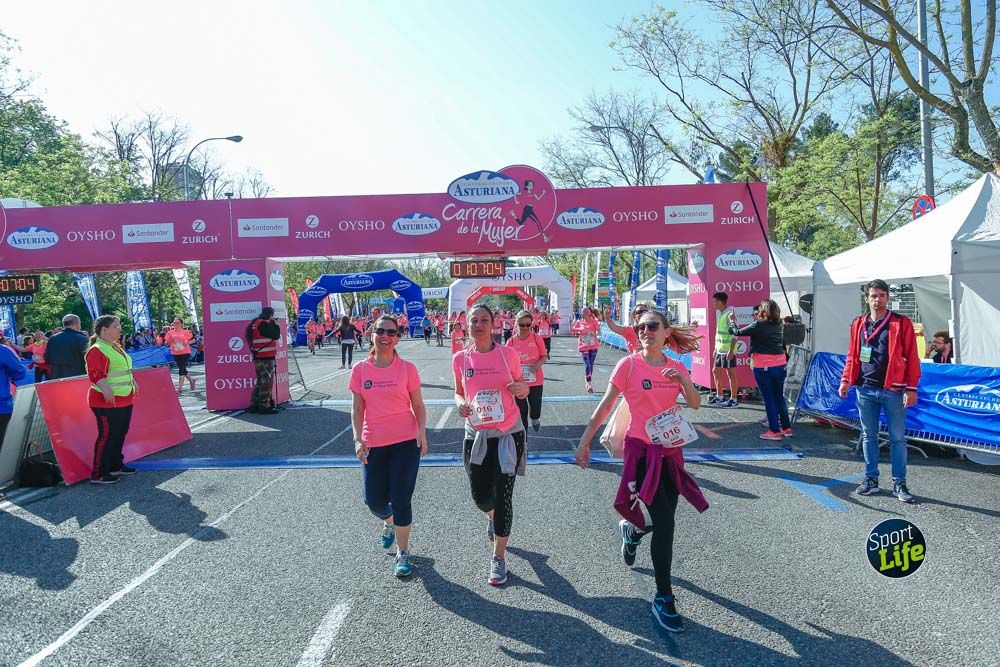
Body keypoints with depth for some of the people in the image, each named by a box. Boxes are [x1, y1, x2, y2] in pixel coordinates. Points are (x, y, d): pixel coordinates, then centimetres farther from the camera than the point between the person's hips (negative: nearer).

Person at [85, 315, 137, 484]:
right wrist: (106, 388, -35)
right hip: (107, 402, -10)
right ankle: (98, 474, 2)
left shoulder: (116, 347, 16)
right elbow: (95, 374, -24)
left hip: (124, 401, 10)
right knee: (107, 436, -5)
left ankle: (116, 466, 30)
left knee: (120, 434, 17)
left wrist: (132, 382, 24)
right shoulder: (97, 350, -15)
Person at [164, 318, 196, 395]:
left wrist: (188, 342, -13)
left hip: (185, 353, -4)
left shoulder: (185, 332, -2)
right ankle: (191, 380, 41)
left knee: (181, 370, -11)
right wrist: (170, 340, -15)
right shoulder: (170, 333, 3)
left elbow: (192, 339, 6)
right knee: (182, 369, 15)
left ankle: (179, 389, -13)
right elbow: (166, 343, 3)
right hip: (176, 354, 4)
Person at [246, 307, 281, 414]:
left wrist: (272, 324, 13)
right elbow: (276, 335, -16)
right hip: (266, 358, -10)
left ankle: (254, 405, 21)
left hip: (258, 357, 10)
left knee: (261, 381, 17)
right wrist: (275, 324, -2)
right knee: (266, 382, -3)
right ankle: (264, 406, 0)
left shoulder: (255, 323, 15)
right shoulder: (264, 324, -16)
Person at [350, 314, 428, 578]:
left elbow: (418, 406, 2)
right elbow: (357, 410, 4)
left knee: (401, 500, 0)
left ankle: (403, 554, 19)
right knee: (374, 501, 7)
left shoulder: (407, 369, -3)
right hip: (373, 445, 2)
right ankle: (389, 523, 44)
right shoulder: (360, 371, 1)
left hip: (405, 442, -2)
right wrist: (358, 439, -7)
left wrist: (422, 432, -12)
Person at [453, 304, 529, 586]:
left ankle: (499, 557, 15)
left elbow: (522, 389, 6)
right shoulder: (460, 359, -1)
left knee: (503, 495, -3)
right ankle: (492, 517, 48)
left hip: (508, 434, -2)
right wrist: (461, 404, -11)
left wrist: (523, 388, -18)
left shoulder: (508, 354, -6)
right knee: (480, 496, 9)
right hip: (476, 434, 2)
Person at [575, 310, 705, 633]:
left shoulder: (676, 367, 6)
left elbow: (695, 404, 4)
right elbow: (605, 405, -5)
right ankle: (663, 599, 1)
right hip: (641, 449, -5)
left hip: (670, 451, 5)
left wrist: (684, 380, -14)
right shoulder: (629, 364, -8)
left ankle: (632, 529, 48)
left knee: (665, 521, 12)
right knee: (664, 524, -11)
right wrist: (585, 441, -5)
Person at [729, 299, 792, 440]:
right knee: (779, 397, 16)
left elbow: (737, 332, -3)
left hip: (763, 367, -6)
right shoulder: (779, 324, 3)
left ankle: (775, 431, 7)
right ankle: (786, 428, 22)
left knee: (769, 399, 2)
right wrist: (759, 319, 24)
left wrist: (731, 320, 12)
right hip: (780, 365, 6)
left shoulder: (758, 325, -14)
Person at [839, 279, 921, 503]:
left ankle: (899, 483, 12)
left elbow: (911, 358, -4)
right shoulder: (858, 324, 9)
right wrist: (846, 379, 6)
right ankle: (871, 479, 20)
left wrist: (911, 388, -9)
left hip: (893, 390, -3)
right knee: (868, 436, 10)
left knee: (897, 438, 3)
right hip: (865, 389, 4)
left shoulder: (901, 323, -2)